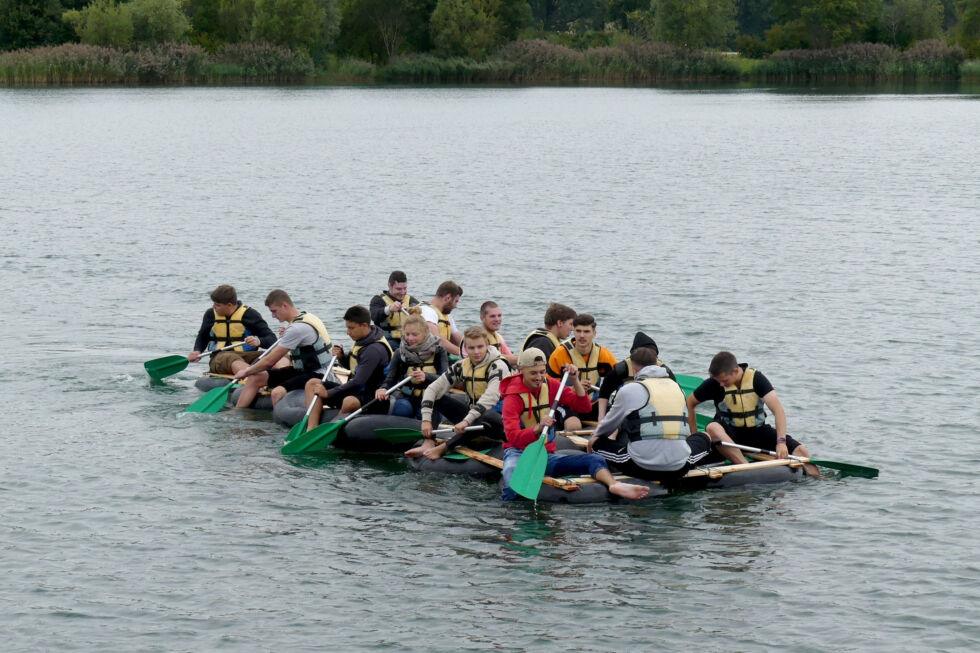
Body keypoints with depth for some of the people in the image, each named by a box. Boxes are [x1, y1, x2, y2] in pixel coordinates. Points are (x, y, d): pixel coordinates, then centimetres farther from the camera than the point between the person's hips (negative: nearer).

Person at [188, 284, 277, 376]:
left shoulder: (250, 315, 2)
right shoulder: (211, 314, 12)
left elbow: (272, 339, -2)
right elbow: (202, 337, 28)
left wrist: (259, 341, -24)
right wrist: (197, 351, 7)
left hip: (246, 356, 1)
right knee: (233, 360, -39)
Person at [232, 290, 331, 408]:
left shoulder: (297, 328, -22)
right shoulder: (304, 317, 8)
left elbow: (270, 360, -17)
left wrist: (247, 371, -4)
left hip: (317, 376, -11)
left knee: (277, 393, -34)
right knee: (255, 378, 6)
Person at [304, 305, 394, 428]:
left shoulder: (375, 350, -22)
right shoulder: (362, 340, 6)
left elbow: (358, 382, -26)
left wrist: (328, 393, -23)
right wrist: (341, 357, -1)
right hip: (355, 390, 10)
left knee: (349, 402, -42)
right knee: (312, 384, 3)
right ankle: (311, 430, -14)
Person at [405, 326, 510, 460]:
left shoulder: (498, 367, -17)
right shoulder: (461, 367, 0)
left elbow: (490, 398, -33)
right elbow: (432, 389, -5)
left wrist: (466, 421, -44)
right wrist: (426, 420, -19)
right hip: (471, 415, 6)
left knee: (490, 417, -42)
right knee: (433, 396, -2)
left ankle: (441, 448, -39)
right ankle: (428, 443, -21)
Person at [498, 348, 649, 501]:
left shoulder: (550, 385, 8)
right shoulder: (513, 396, -9)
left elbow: (583, 406, 5)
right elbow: (513, 437, -23)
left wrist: (574, 380, -10)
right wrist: (537, 428, -41)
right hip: (518, 453, -5)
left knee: (594, 460, -19)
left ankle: (614, 485, -45)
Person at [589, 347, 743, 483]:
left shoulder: (629, 389, -1)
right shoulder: (676, 386, 14)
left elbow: (609, 424, 10)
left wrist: (597, 435, 35)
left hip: (641, 468, -4)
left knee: (596, 443, 14)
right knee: (702, 438, 32)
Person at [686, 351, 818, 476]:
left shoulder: (756, 378, -14)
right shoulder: (714, 383, -11)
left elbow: (778, 410, -21)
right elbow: (690, 403, 5)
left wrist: (781, 441, -33)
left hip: (757, 430, 1)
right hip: (728, 432, -1)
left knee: (800, 450, -19)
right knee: (712, 428, -38)